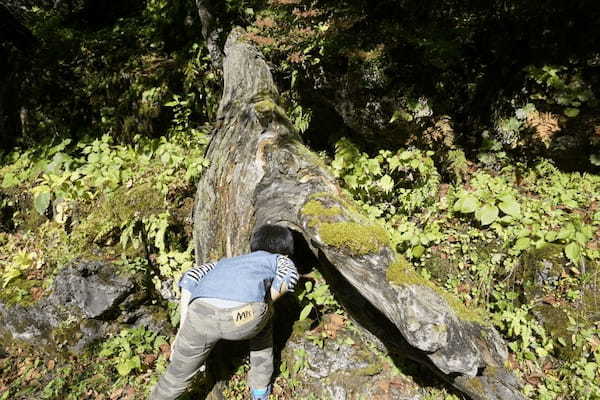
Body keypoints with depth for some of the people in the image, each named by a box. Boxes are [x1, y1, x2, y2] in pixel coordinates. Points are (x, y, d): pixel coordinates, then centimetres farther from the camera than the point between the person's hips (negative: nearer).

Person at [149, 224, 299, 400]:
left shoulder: (226, 262, 41)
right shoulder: (280, 260, 32)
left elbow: (190, 278, 25)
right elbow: (289, 275, 7)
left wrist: (183, 329, 25)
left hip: (202, 313, 2)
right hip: (243, 313, -2)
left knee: (176, 377, 27)